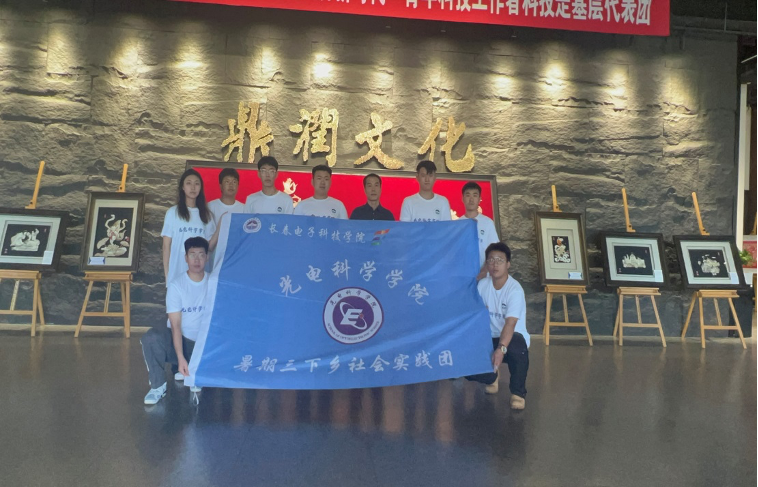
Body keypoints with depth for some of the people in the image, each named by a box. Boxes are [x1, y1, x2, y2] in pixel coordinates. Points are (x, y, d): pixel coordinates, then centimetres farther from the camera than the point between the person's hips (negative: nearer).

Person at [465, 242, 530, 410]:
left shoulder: (515, 289, -21)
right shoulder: (482, 285, -3)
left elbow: (510, 323, -33)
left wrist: (501, 349, -48)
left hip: (513, 337, -4)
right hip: (490, 339, 5)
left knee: (517, 347, -41)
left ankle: (518, 392, -13)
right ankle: (491, 377, 18)